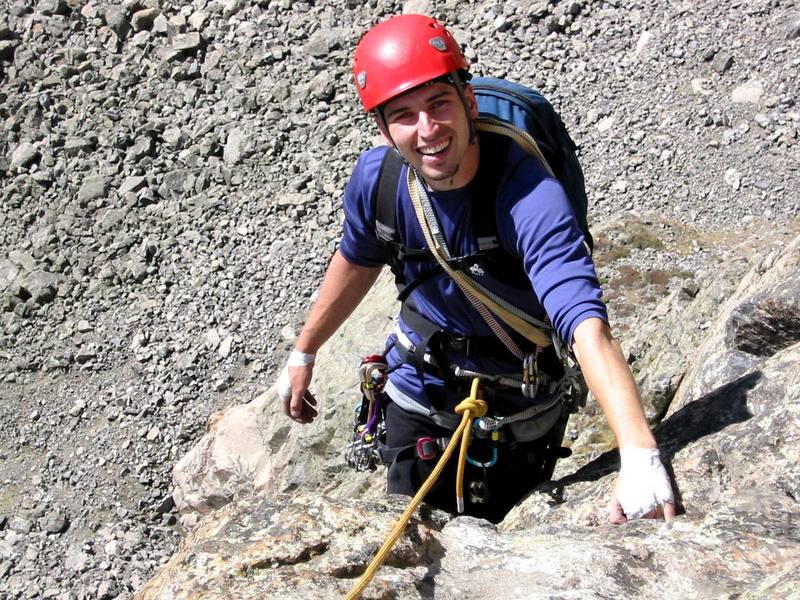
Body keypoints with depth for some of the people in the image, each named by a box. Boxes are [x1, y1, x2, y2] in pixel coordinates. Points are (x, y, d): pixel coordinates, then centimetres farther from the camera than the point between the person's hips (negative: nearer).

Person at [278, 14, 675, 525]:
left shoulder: (529, 196, -35)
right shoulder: (375, 177, -19)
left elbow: (588, 327, -48)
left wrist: (639, 453, -61)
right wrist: (304, 352, 13)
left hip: (519, 405, -3)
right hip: (418, 393, 3)